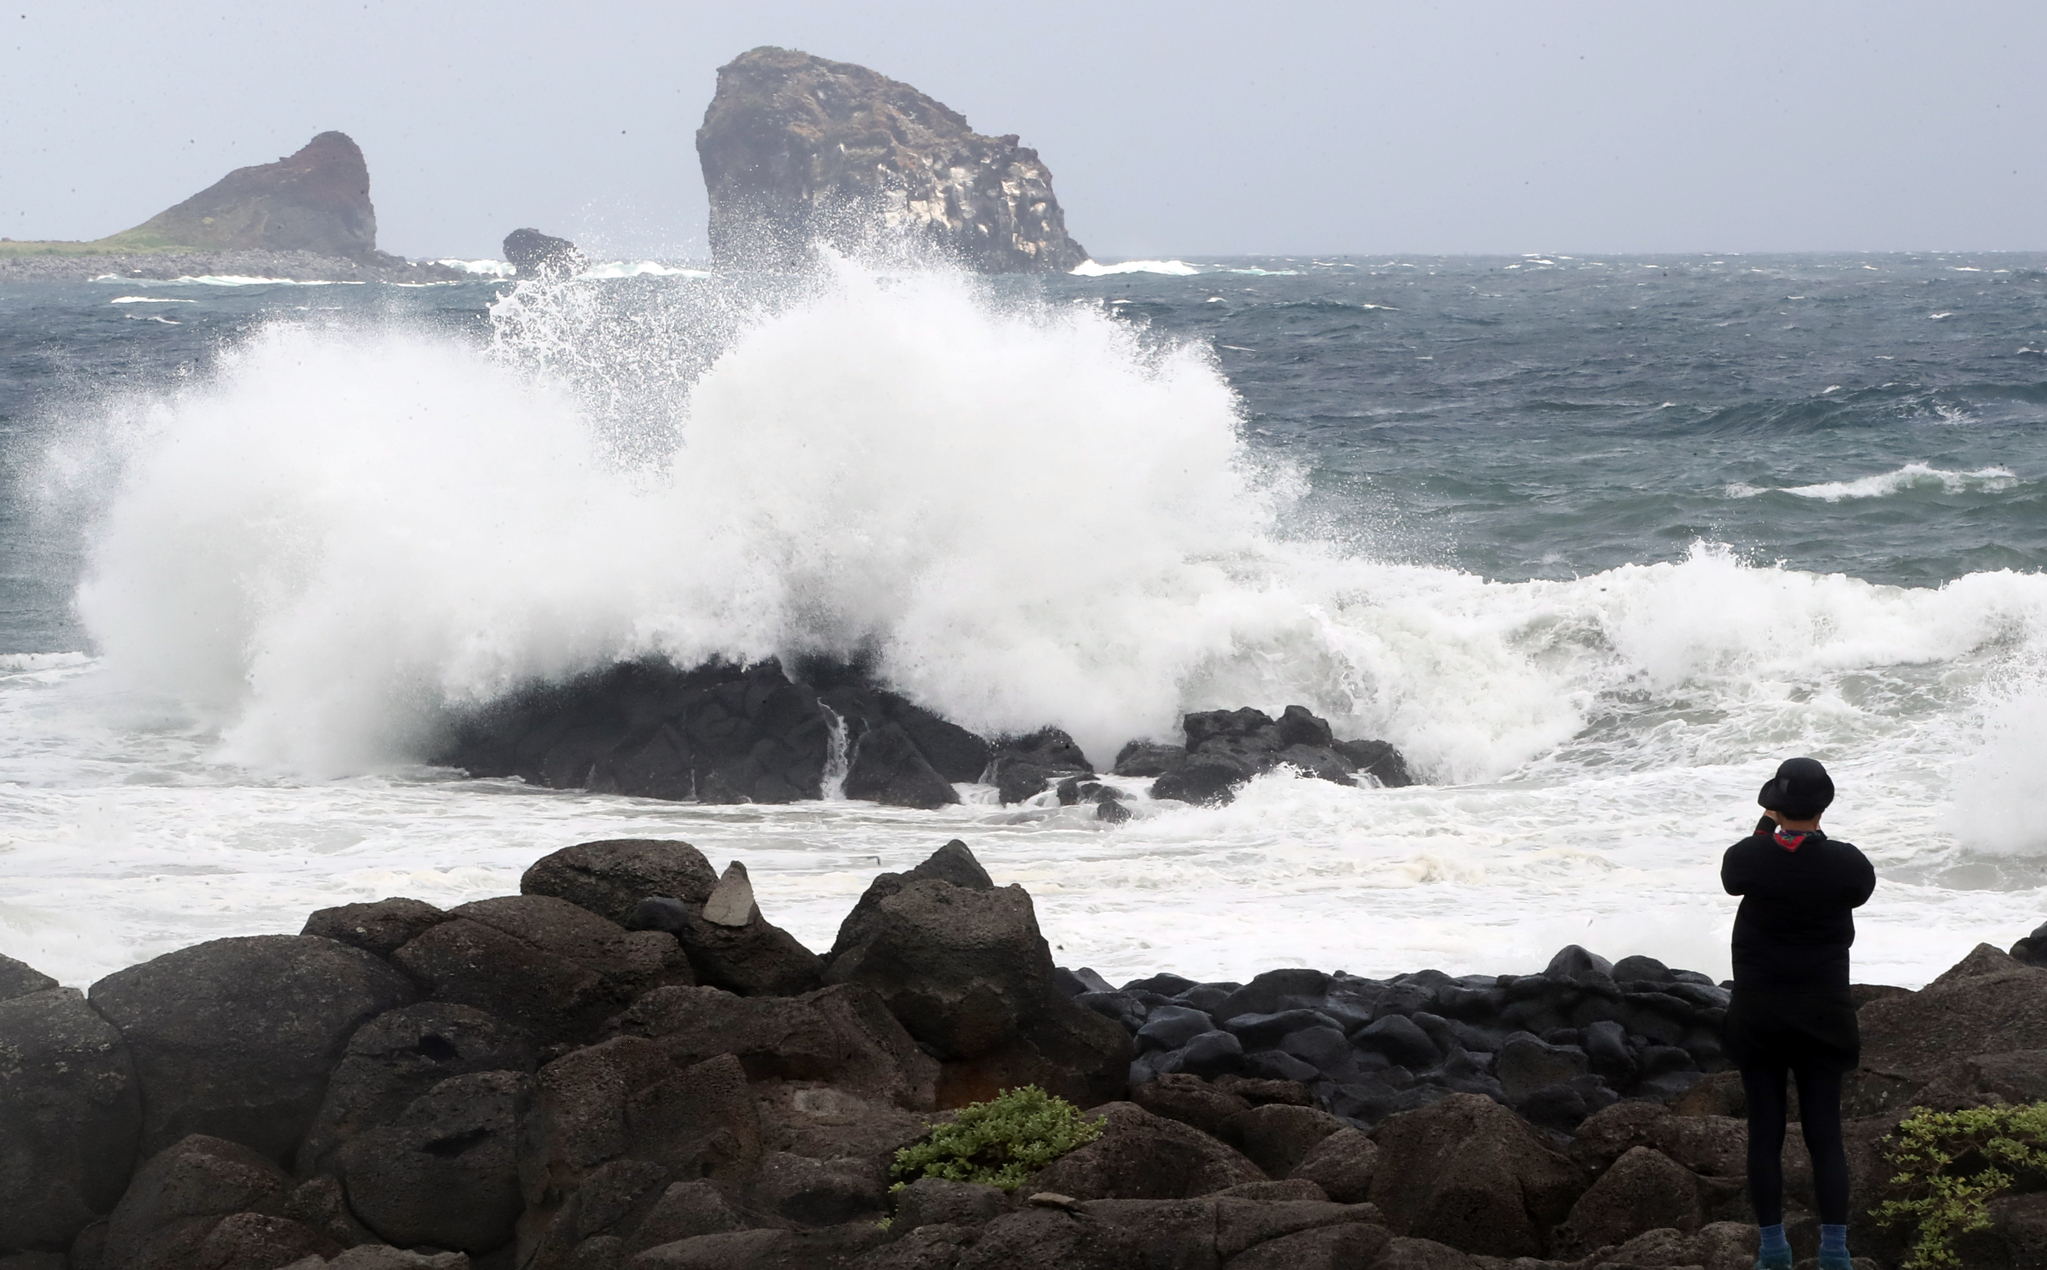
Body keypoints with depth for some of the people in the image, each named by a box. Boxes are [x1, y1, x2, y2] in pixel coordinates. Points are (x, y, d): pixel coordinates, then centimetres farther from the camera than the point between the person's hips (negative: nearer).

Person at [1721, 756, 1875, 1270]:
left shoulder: (1749, 857, -10)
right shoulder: (1844, 862, -11)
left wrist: (1765, 827, 21)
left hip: (1757, 1015, 0)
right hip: (1822, 1014, 0)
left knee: (1764, 1132, 7)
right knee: (1825, 1134, 5)